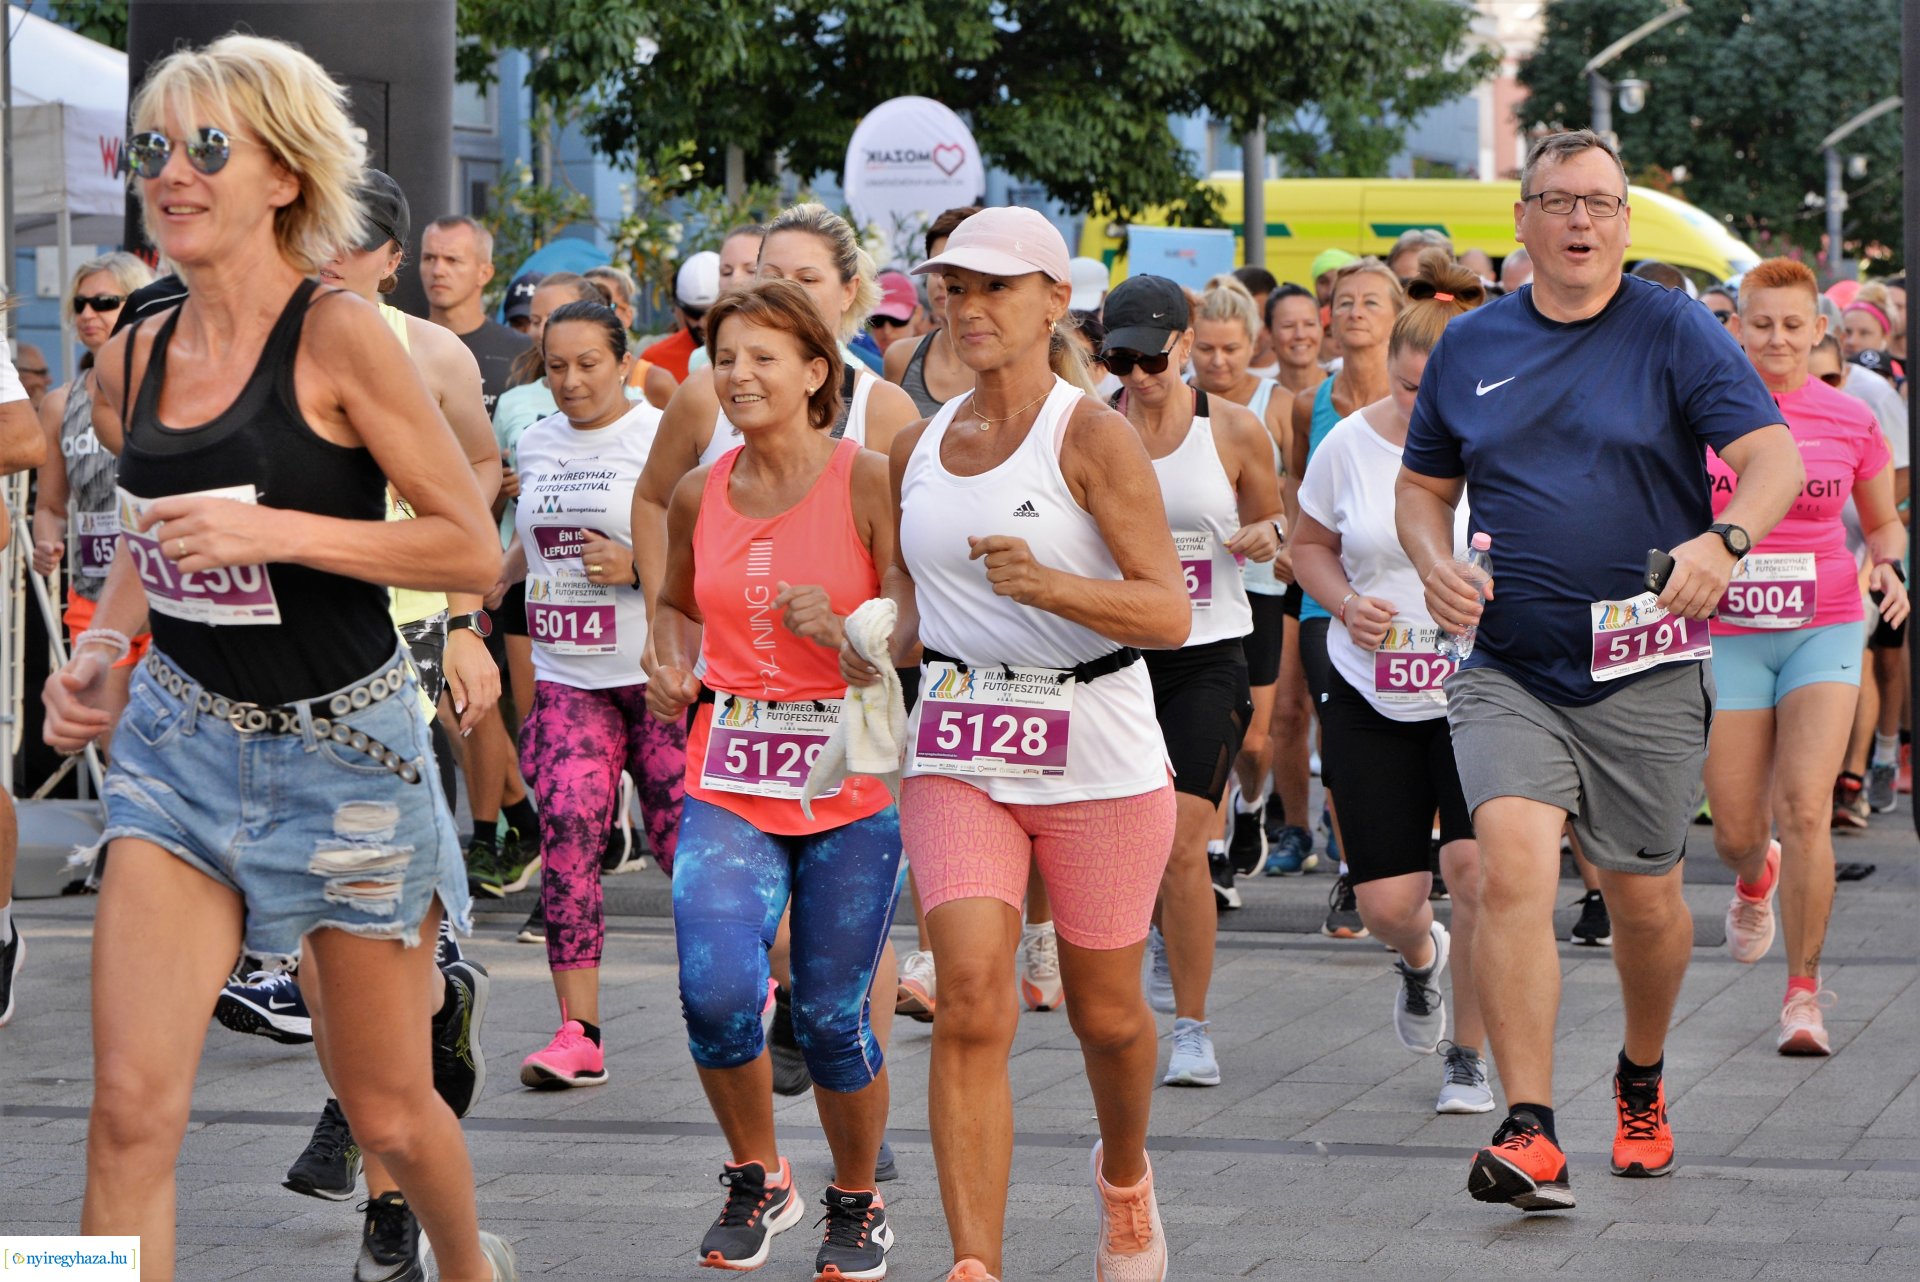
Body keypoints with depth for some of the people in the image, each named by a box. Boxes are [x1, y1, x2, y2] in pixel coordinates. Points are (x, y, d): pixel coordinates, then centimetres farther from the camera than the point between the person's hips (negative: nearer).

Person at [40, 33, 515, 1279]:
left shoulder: (340, 338, -13)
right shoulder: (134, 363, 4)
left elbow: (473, 548, -14)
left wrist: (276, 532, -23)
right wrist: (97, 650, 4)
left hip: (343, 752, -4)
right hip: (181, 744, 4)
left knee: (386, 1112, 11)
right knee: (132, 1108, -11)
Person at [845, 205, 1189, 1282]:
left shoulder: (1093, 437, -9)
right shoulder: (918, 448, 8)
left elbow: (1171, 614, -16)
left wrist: (1044, 583, -30)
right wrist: (882, 644, 3)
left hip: (1099, 755, -3)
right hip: (959, 755, 3)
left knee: (1105, 1013, 11)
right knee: (972, 999, -15)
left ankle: (1125, 1176, 44)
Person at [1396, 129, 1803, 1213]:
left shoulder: (1676, 333, -2)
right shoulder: (1471, 347, 8)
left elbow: (1773, 453, -12)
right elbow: (1424, 484, 19)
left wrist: (1725, 539, -32)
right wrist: (1436, 565, -3)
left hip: (1645, 673, -1)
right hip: (1509, 668, 1)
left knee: (1647, 899, 10)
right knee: (1514, 872, -18)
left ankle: (1643, 1081, 39)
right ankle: (1532, 1136, -21)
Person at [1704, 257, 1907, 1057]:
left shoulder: (1851, 421, 0)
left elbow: (1885, 521, 14)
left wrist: (1887, 565, -6)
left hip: (1824, 629, -1)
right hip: (1727, 635, 1)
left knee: (1804, 808, -17)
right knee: (1736, 832, 3)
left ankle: (1803, 992, -6)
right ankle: (1756, 879, 44)